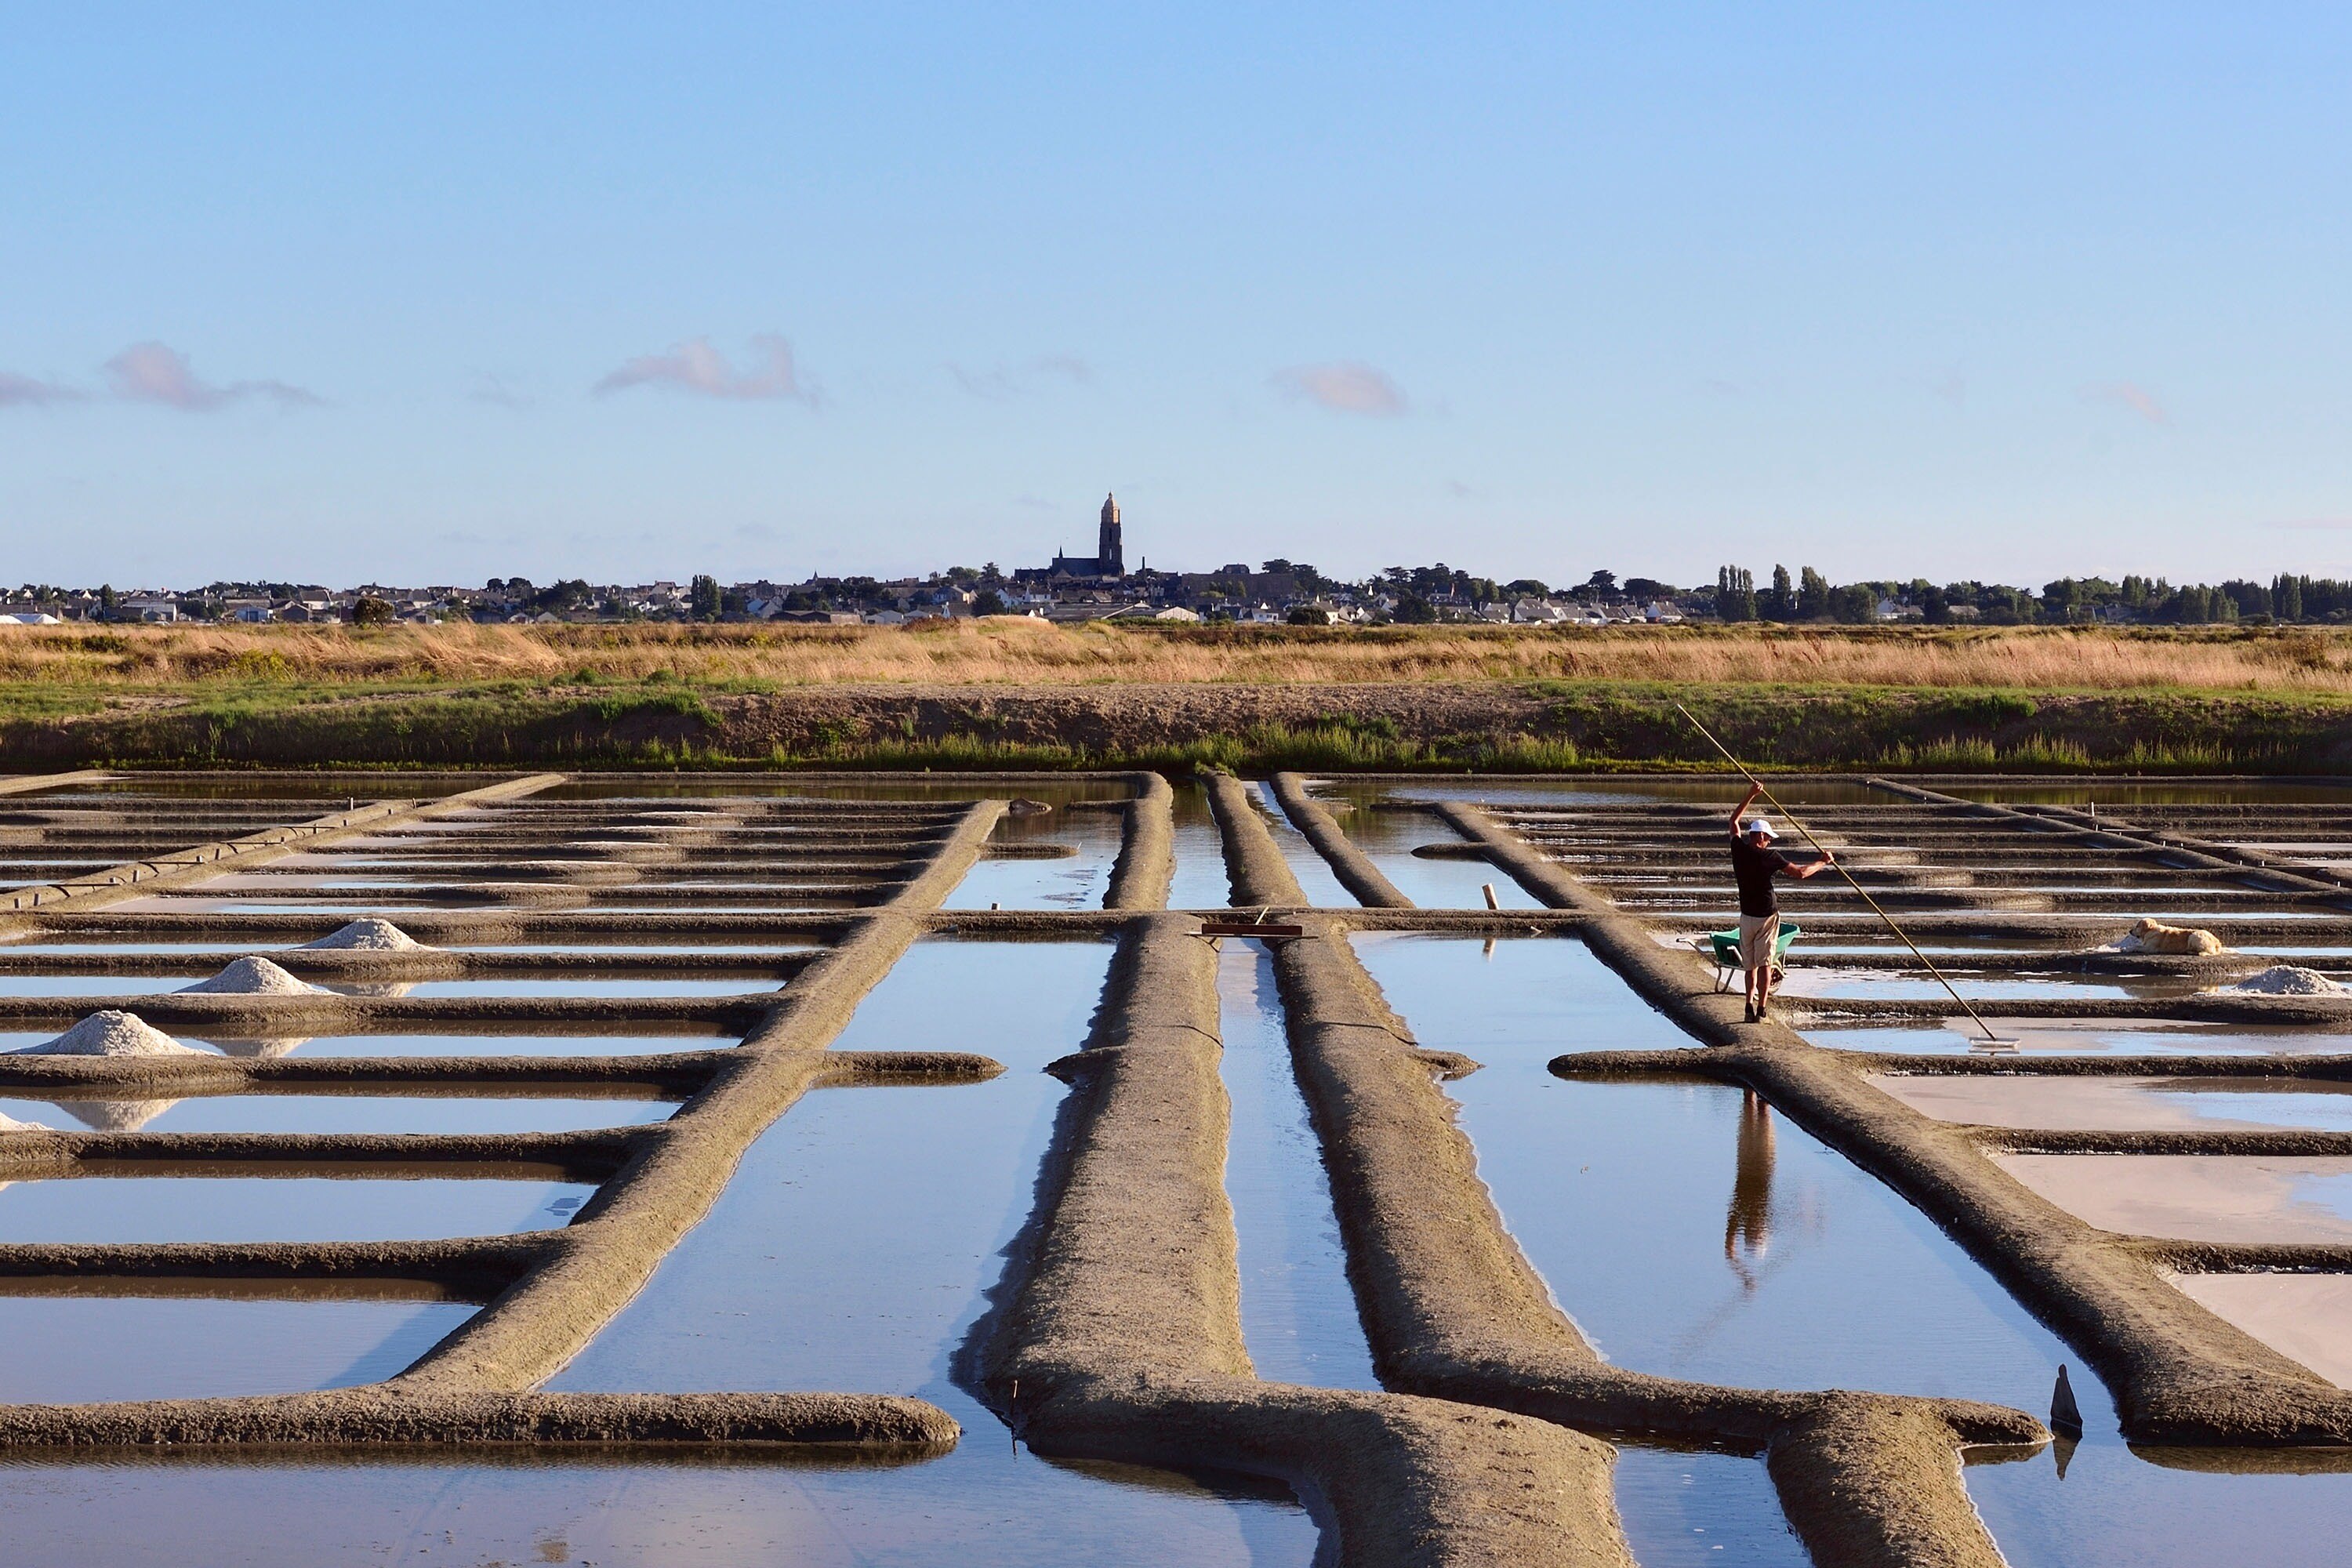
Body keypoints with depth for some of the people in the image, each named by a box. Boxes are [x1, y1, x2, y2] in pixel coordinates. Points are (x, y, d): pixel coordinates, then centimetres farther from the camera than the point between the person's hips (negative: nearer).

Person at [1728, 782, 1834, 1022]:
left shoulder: (1739, 849, -3)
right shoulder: (1769, 856, -14)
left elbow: (1734, 821, 15)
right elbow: (1800, 873, -13)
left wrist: (1751, 796, 19)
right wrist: (1824, 862, 1)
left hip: (1746, 915, 4)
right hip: (1767, 916, -4)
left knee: (1750, 963, 13)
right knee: (1764, 963, -2)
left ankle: (1750, 1004, 3)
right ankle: (1762, 1009, -5)